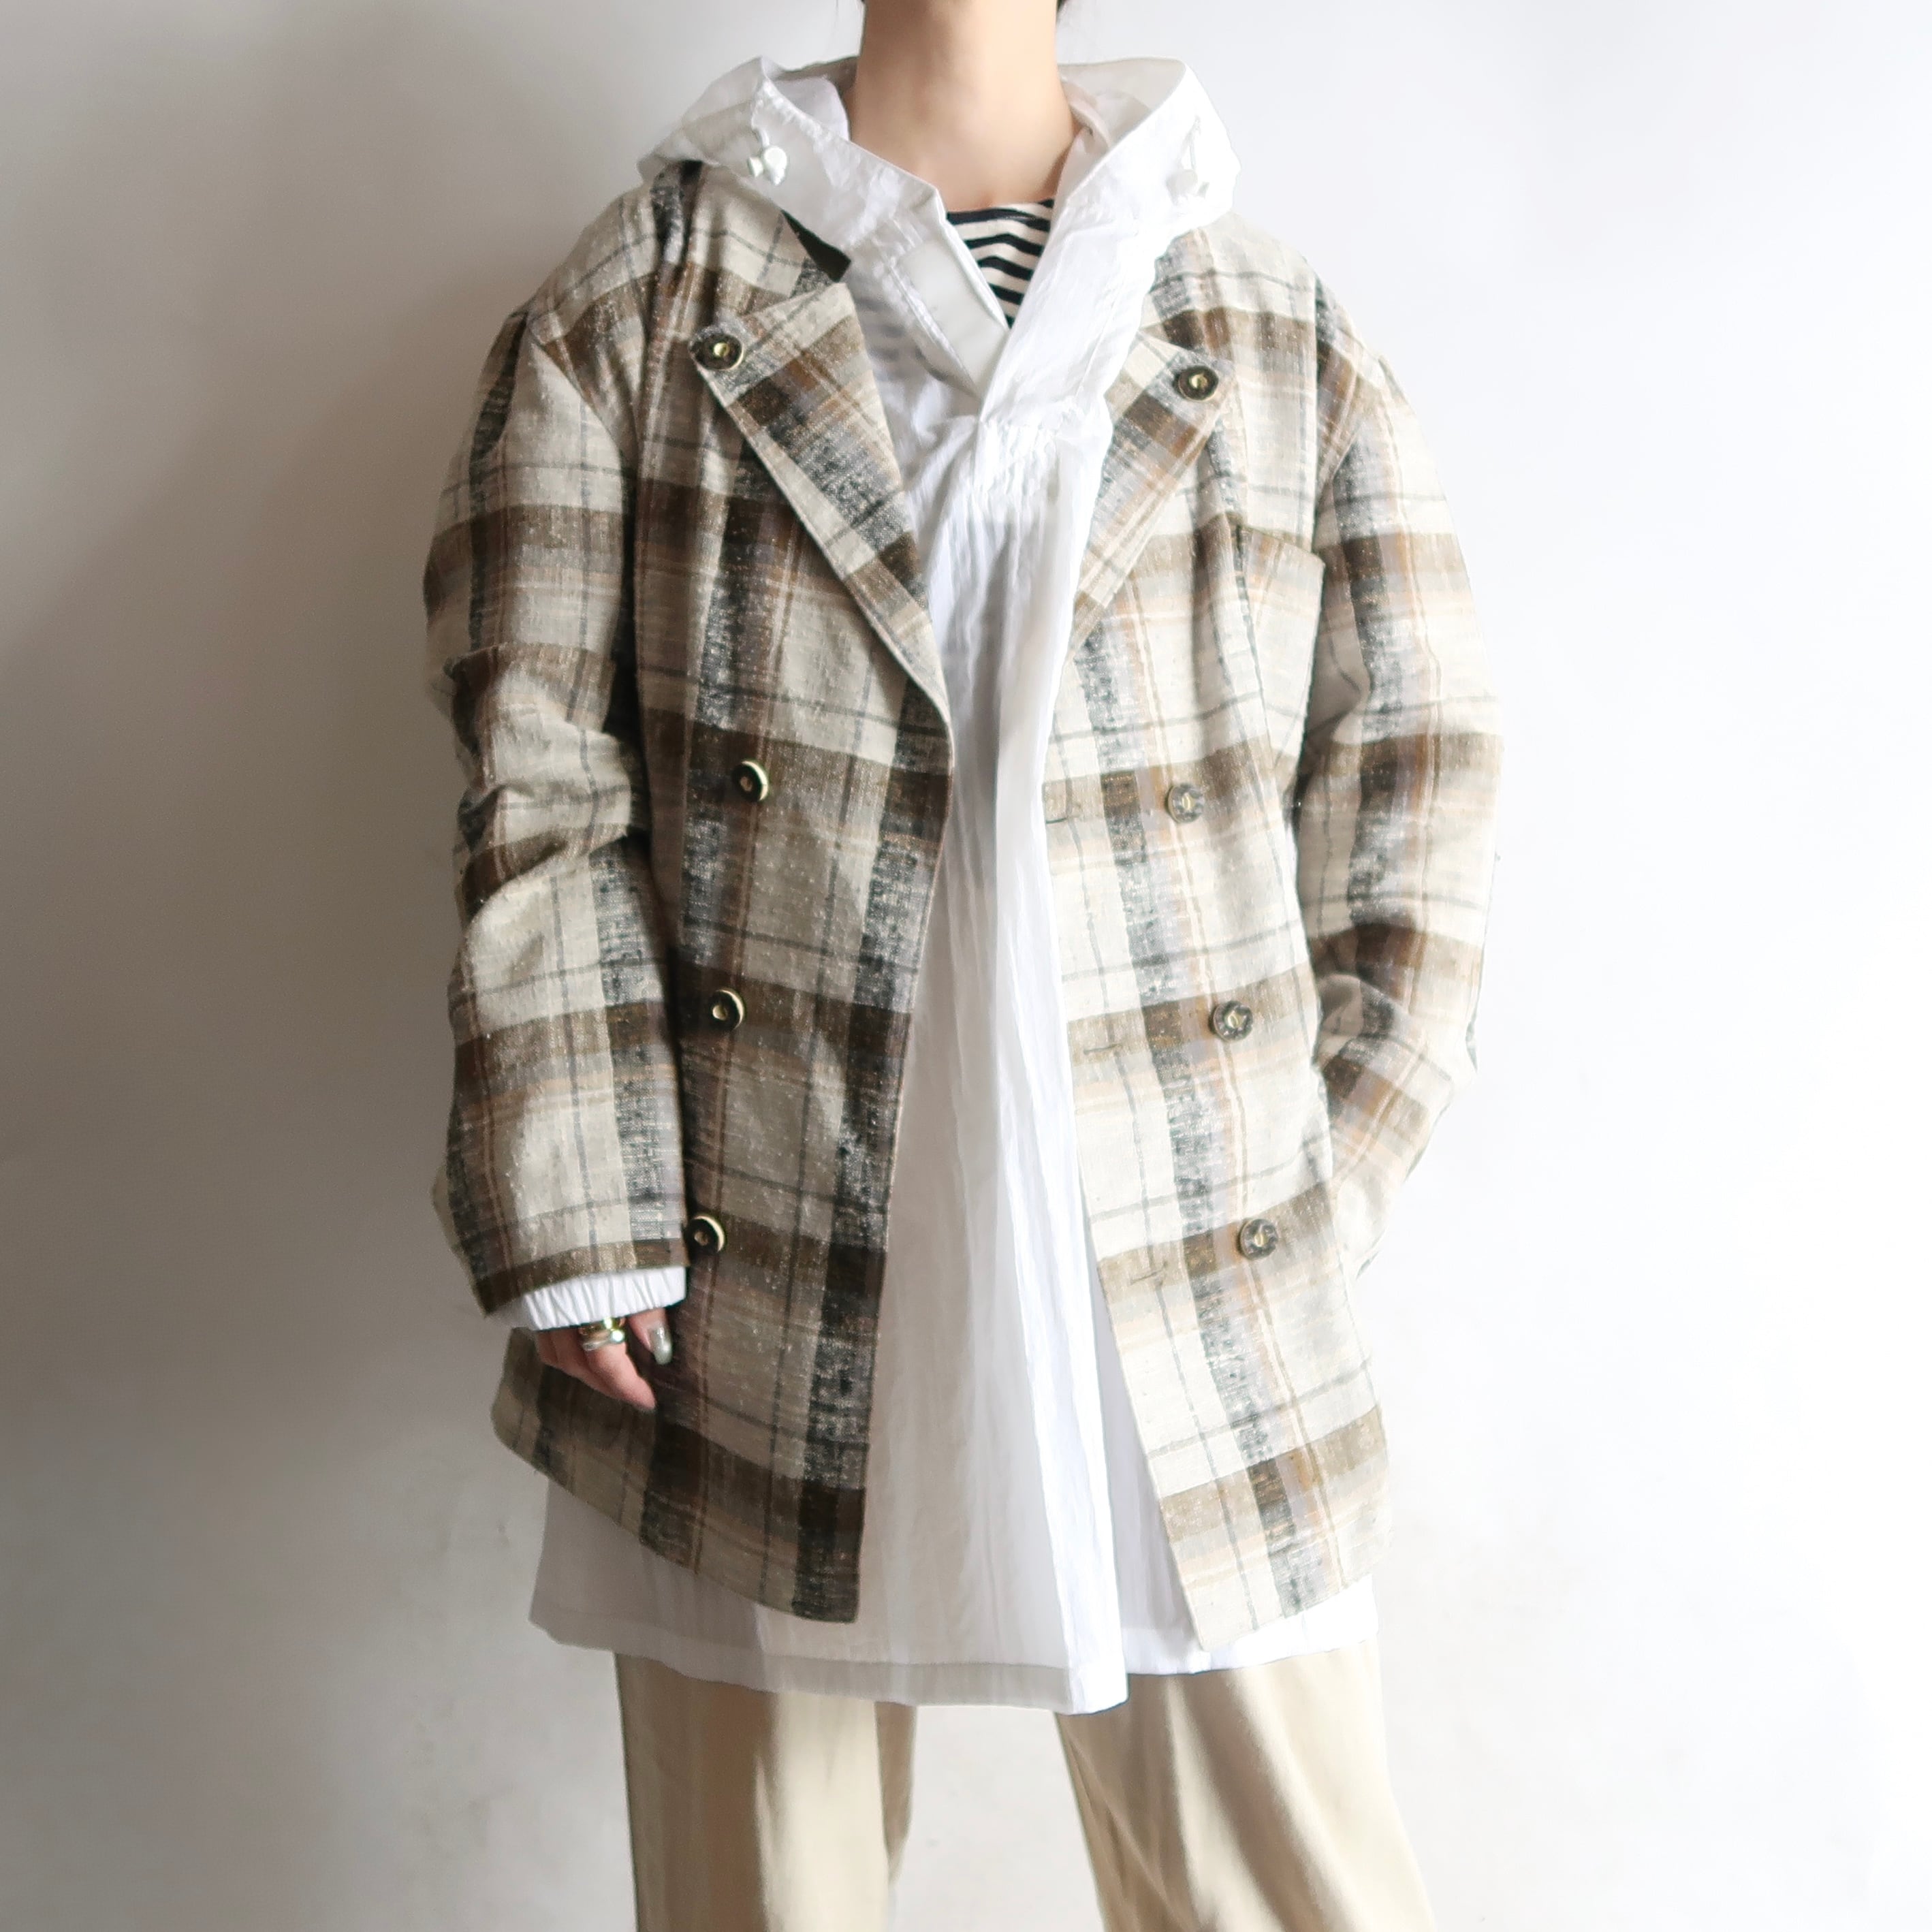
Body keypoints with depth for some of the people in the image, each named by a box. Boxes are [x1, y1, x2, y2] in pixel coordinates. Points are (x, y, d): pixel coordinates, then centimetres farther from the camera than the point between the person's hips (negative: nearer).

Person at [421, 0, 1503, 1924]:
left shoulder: (1290, 347, 8)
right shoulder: (641, 307, 5)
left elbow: (1410, 774, 9)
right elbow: (539, 788, -1)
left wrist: (1310, 1203, 3)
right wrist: (578, 1230, -6)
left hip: (1196, 1325, 1)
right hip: (758, 1317, 0)